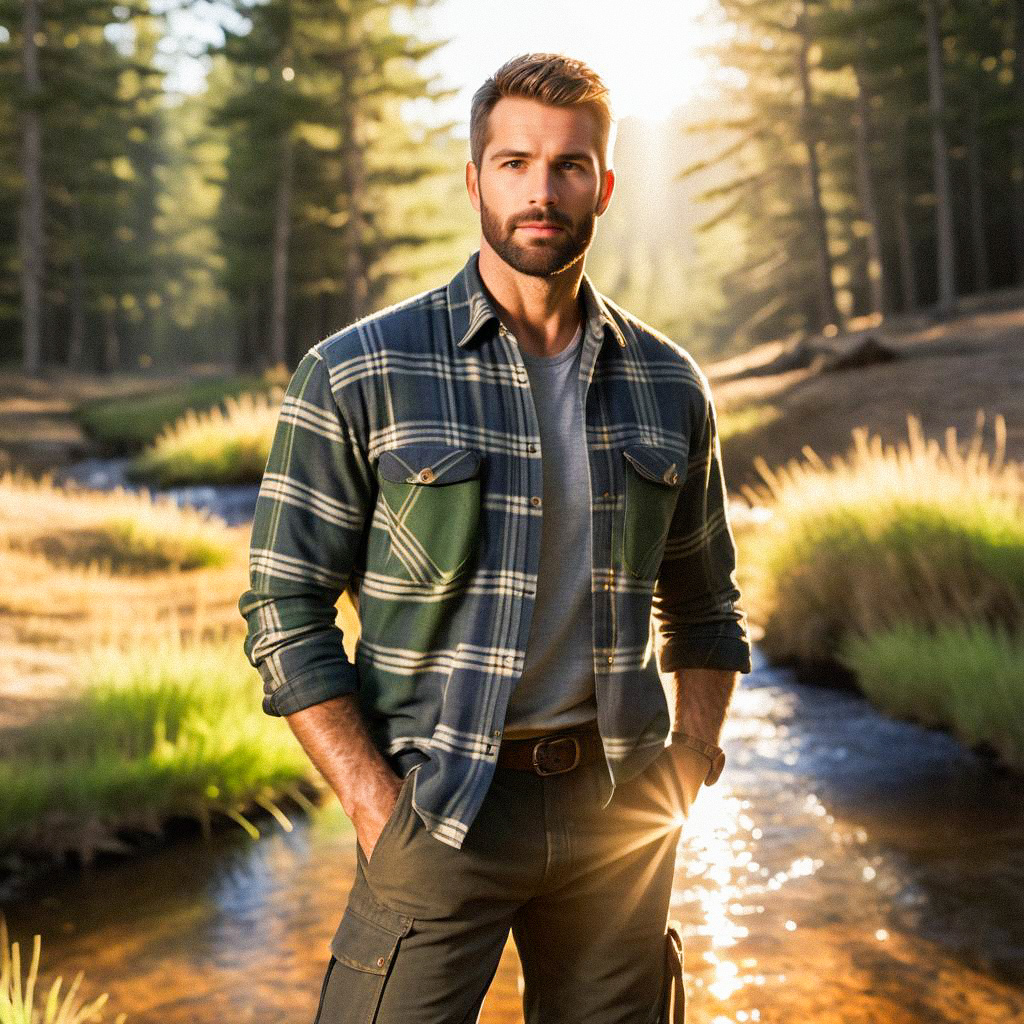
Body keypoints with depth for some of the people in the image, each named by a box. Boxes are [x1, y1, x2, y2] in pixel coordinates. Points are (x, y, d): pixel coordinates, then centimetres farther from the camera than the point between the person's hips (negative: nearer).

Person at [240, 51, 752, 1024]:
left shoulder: (670, 386, 7)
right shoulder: (357, 373, -5)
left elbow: (705, 607, 17)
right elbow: (285, 611, -6)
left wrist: (686, 771, 5)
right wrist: (381, 814, -12)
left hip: (617, 809, 4)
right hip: (441, 808, -3)